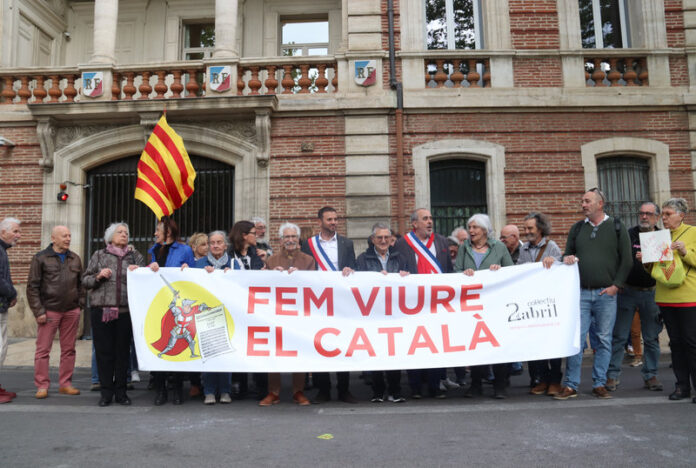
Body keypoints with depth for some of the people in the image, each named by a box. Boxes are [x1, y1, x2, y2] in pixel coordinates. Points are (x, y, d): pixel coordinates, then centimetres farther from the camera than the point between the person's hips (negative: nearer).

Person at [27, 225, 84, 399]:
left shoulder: (75, 259, 12)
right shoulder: (41, 258, -1)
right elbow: (32, 287, -3)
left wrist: (80, 304, 8)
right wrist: (38, 311, -8)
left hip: (71, 311, 4)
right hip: (49, 311, -4)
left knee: (68, 349, 9)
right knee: (43, 349, 1)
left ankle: (65, 383, 18)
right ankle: (42, 385, 11)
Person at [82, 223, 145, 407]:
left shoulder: (135, 256, 14)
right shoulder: (99, 255, 13)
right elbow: (85, 280, 12)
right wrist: (98, 276, -7)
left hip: (126, 310, 1)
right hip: (101, 309, 0)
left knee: (123, 351, 4)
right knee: (104, 351, 2)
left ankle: (120, 391, 15)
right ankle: (106, 392, 13)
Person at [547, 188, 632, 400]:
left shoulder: (616, 227, 6)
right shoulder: (577, 228, 13)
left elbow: (626, 260, 3)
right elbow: (567, 254, 19)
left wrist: (616, 285, -5)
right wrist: (566, 259, -5)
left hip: (606, 293, -1)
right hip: (581, 292, 1)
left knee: (604, 340, 5)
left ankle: (599, 384, 16)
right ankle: (570, 385, 3)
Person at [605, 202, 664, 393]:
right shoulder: (628, 235, 1)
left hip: (651, 293, 2)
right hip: (627, 292, -2)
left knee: (652, 337, 8)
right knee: (618, 336, 2)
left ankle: (650, 375, 21)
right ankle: (612, 375, 9)